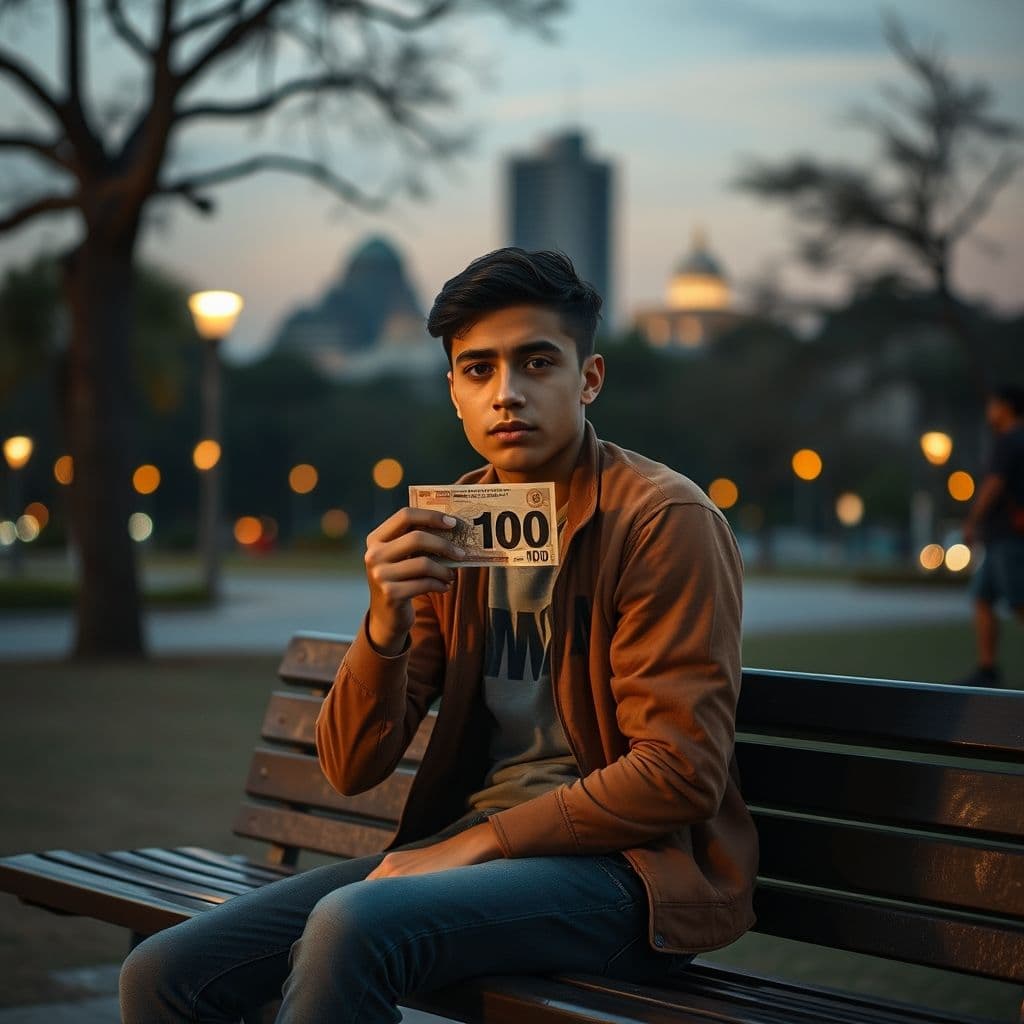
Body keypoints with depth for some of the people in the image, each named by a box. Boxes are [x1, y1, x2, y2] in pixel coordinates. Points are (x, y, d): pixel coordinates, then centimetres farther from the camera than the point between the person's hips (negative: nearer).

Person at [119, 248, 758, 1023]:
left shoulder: (666, 521, -9)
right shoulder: (444, 531, 9)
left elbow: (681, 772, -15)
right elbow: (352, 769, 5)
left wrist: (481, 841, -15)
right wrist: (387, 622, -13)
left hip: (630, 870, -6)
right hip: (466, 851, 6)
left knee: (349, 927, -33)